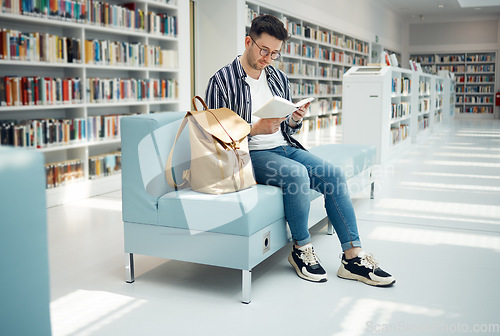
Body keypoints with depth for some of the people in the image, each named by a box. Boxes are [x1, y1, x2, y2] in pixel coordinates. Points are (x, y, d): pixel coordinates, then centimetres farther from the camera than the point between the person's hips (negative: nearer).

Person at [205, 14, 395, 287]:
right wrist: (255, 129, -21)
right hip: (250, 154, -6)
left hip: (284, 148, 6)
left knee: (335, 174, -14)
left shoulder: (279, 78, 15)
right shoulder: (222, 81, -4)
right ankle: (301, 250, -13)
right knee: (297, 172, -33)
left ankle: (352, 256, -11)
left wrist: (294, 120, -4)